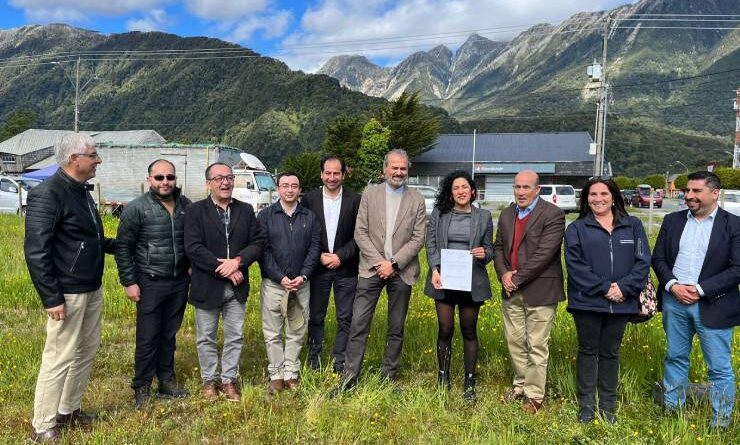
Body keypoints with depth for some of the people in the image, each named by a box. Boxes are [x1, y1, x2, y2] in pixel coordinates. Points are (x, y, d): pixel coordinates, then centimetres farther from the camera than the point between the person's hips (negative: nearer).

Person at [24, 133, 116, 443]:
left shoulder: (82, 191, 11)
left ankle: (68, 411, 33)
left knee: (87, 351, 17)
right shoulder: (47, 194, -17)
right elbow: (35, 252, -20)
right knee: (59, 358, 1)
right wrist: (51, 298, -21)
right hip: (68, 294, -9)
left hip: (92, 290, 9)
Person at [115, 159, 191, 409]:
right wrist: (129, 282, -8)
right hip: (150, 283, -4)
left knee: (169, 335, 14)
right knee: (148, 338, 2)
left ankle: (167, 382, 27)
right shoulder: (136, 208, -9)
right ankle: (141, 389, 16)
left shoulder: (186, 206, 3)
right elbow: (123, 247, -6)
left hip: (180, 282, 4)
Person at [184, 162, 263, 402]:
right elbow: (193, 248, -14)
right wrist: (223, 270, -18)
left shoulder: (246, 210, 6)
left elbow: (258, 241, 0)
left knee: (235, 337, 11)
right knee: (206, 337, 11)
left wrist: (238, 261, -17)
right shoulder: (195, 211, -5)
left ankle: (229, 379, 26)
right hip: (207, 286, -3)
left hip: (237, 286, 3)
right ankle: (209, 380, 27)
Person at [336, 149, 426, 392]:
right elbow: (360, 233, 0)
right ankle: (349, 377, 5)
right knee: (358, 324, -3)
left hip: (401, 271, 1)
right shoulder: (369, 195, 5)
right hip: (371, 268, 0)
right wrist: (378, 262, -10)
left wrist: (393, 263, -12)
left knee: (396, 329, 8)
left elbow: (418, 238, -2)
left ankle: (389, 377, 21)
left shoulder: (417, 200, 4)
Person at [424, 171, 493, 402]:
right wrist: (435, 269, -12)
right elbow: (430, 244, 2)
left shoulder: (484, 216, 5)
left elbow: (489, 248, 10)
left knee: (469, 331, 6)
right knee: (445, 329, 3)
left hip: (471, 281, 0)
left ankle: (469, 383, 17)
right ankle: (443, 379, 18)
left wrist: (484, 253, -14)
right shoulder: (438, 214, 4)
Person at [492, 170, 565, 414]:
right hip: (512, 291, 6)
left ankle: (534, 395, 15)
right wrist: (503, 274, -5)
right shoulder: (507, 214, 11)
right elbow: (498, 247, 13)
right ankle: (520, 385, 31)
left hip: (539, 291, -6)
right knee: (514, 341, 15)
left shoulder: (553, 215, -11)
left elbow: (544, 253, -18)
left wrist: (517, 278, -16)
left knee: (536, 346, 2)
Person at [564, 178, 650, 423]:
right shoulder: (577, 229, 1)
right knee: (588, 352, 8)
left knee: (610, 353, 12)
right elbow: (575, 264, -8)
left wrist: (624, 287, -14)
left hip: (621, 303, 2)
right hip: (587, 302, -2)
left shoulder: (633, 226, 7)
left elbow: (643, 262, 0)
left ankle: (608, 407, 24)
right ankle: (586, 406, 17)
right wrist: (604, 288, -16)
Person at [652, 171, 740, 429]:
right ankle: (671, 408, 30)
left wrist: (700, 290, -16)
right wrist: (673, 285, -9)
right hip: (674, 301, 4)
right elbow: (658, 258, 7)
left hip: (712, 306, -3)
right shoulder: (672, 221, 7)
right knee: (675, 357, 16)